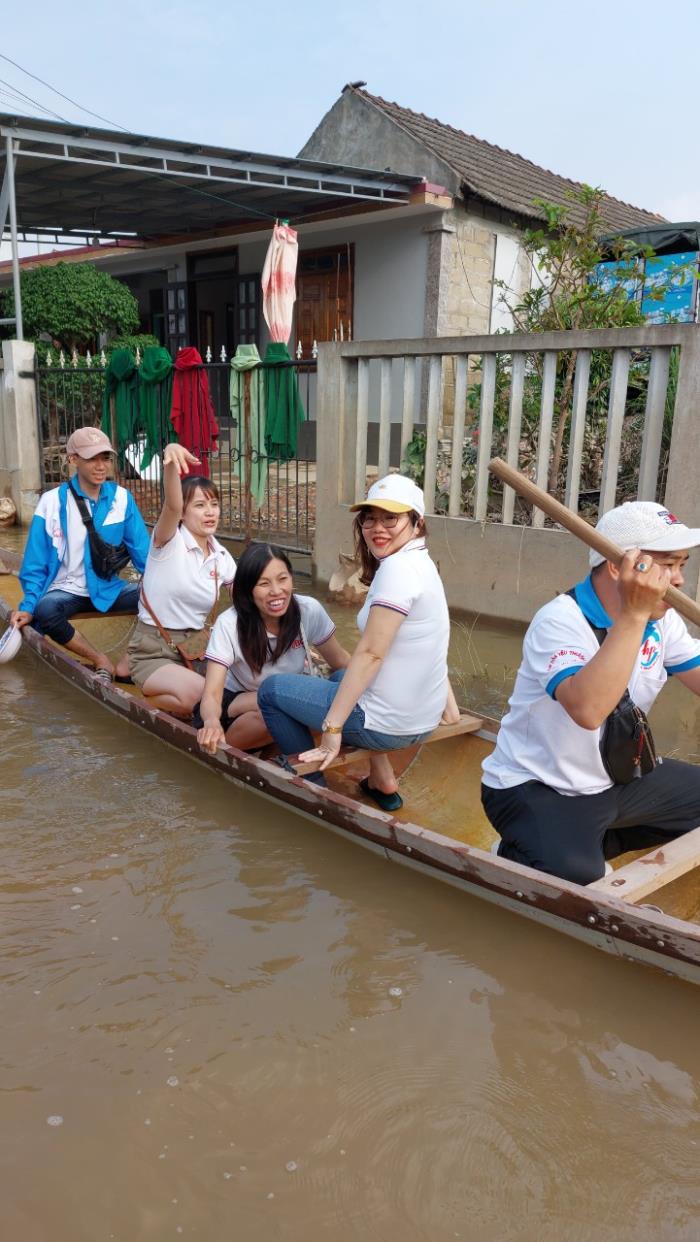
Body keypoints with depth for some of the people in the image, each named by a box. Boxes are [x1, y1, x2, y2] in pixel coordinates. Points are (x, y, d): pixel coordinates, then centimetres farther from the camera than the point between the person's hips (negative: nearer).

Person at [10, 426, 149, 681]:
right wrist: (28, 606, -16)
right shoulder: (52, 502, -7)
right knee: (45, 610, -34)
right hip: (67, 590, -1)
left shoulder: (122, 498, -3)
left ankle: (127, 662, -11)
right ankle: (102, 661, -13)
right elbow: (35, 564, -3)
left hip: (108, 588, 2)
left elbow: (142, 552, 1)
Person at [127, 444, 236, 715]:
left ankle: (164, 698, 6)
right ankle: (147, 701, 0)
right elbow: (171, 506, -33)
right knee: (199, 695, -32)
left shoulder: (221, 557, 4)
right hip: (153, 652, -6)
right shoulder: (168, 543, -12)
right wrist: (170, 464, -54)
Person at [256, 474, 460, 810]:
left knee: (271, 690, 5)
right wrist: (449, 706, 21)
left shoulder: (396, 567, -22)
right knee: (341, 678, 38)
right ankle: (382, 781, 28)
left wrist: (332, 727, -20)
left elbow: (370, 653, -24)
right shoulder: (422, 564, 6)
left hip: (385, 725, -9)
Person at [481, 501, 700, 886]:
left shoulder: (661, 620, 1)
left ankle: (590, 846, 12)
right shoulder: (560, 621, -24)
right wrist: (633, 614, -40)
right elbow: (588, 710, -42)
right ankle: (523, 857, 2)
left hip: (617, 779, 8)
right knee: (575, 878, -33)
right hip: (537, 789, -8)